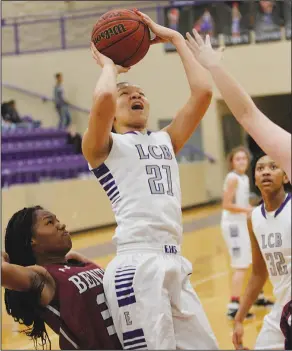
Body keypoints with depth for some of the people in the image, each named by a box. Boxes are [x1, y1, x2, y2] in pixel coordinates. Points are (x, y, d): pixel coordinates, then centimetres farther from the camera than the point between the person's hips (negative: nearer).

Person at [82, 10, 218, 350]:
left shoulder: (165, 140, 23)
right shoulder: (103, 146, 6)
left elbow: (202, 92, 11)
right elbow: (103, 98, -15)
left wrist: (175, 38, 17)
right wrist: (110, 65, 6)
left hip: (175, 265, 7)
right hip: (137, 267, -7)